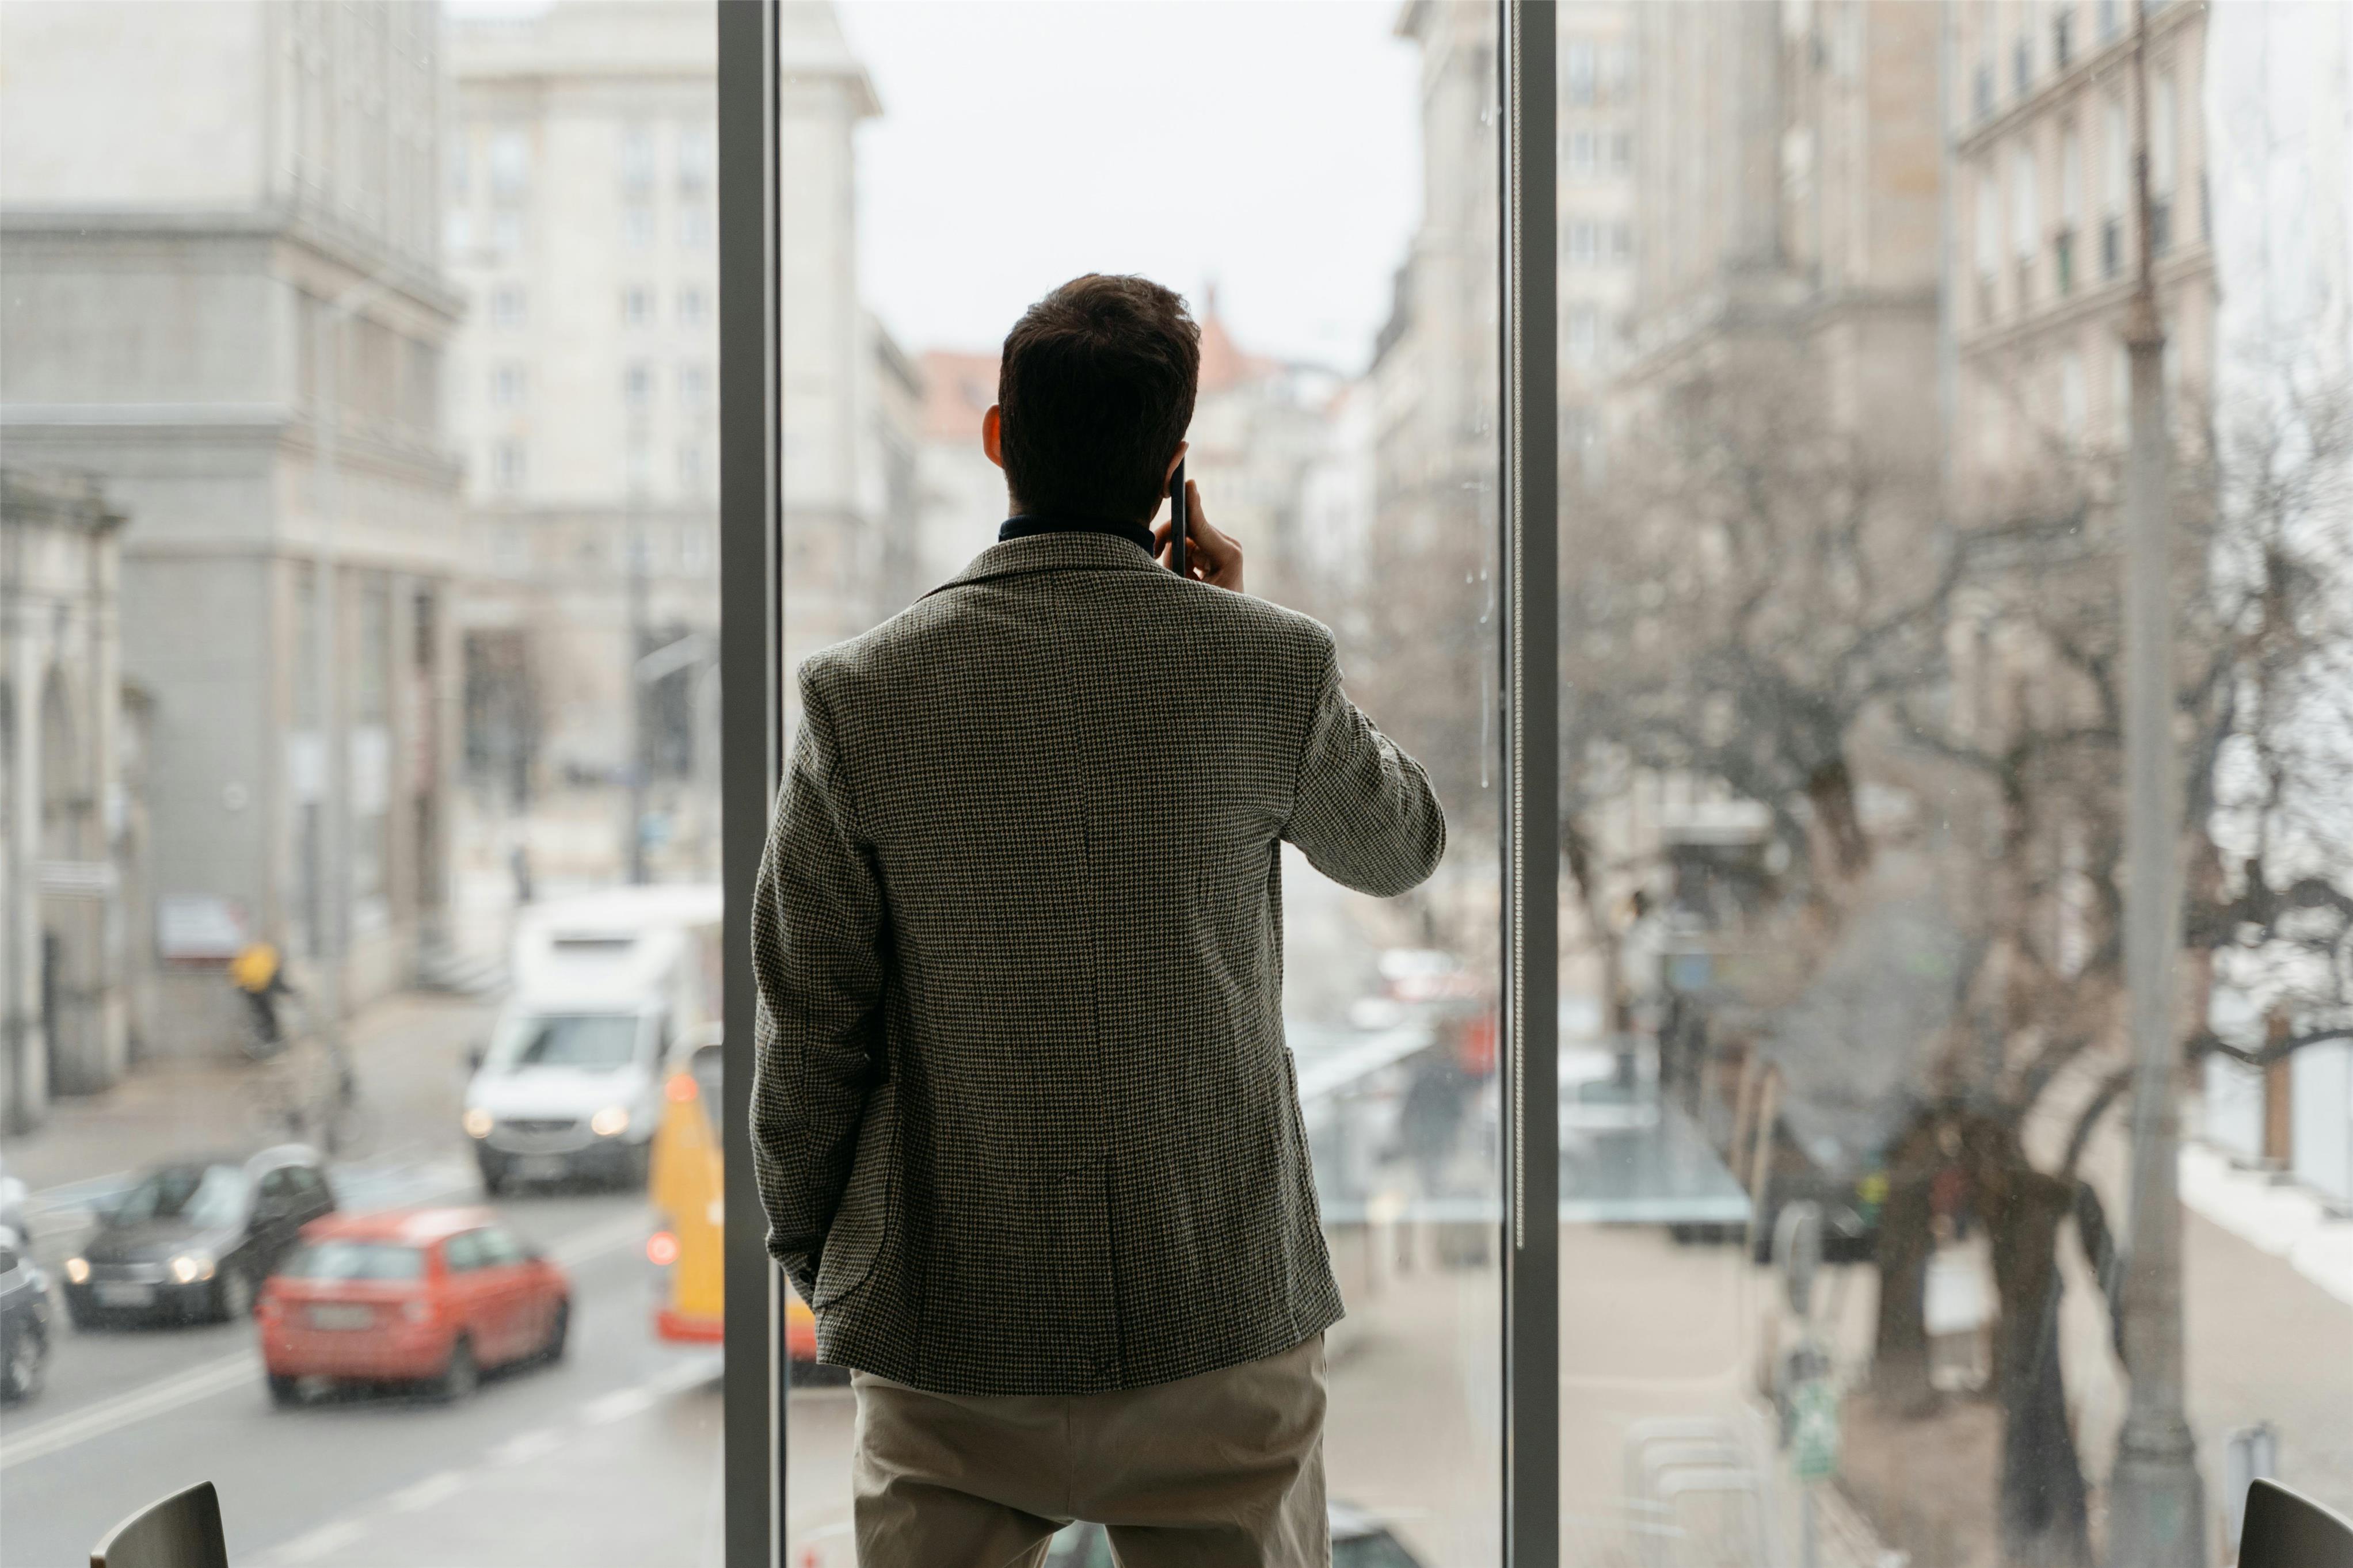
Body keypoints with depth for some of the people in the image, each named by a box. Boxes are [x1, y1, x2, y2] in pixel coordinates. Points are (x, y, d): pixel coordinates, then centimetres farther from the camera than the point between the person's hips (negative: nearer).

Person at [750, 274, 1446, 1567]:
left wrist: (809, 1259, 13)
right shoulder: (1267, 666, -7)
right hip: (1225, 1317, 0)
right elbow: (1400, 848, 14)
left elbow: (811, 1024, -3)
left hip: (948, 1329, 0)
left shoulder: (864, 694, -8)